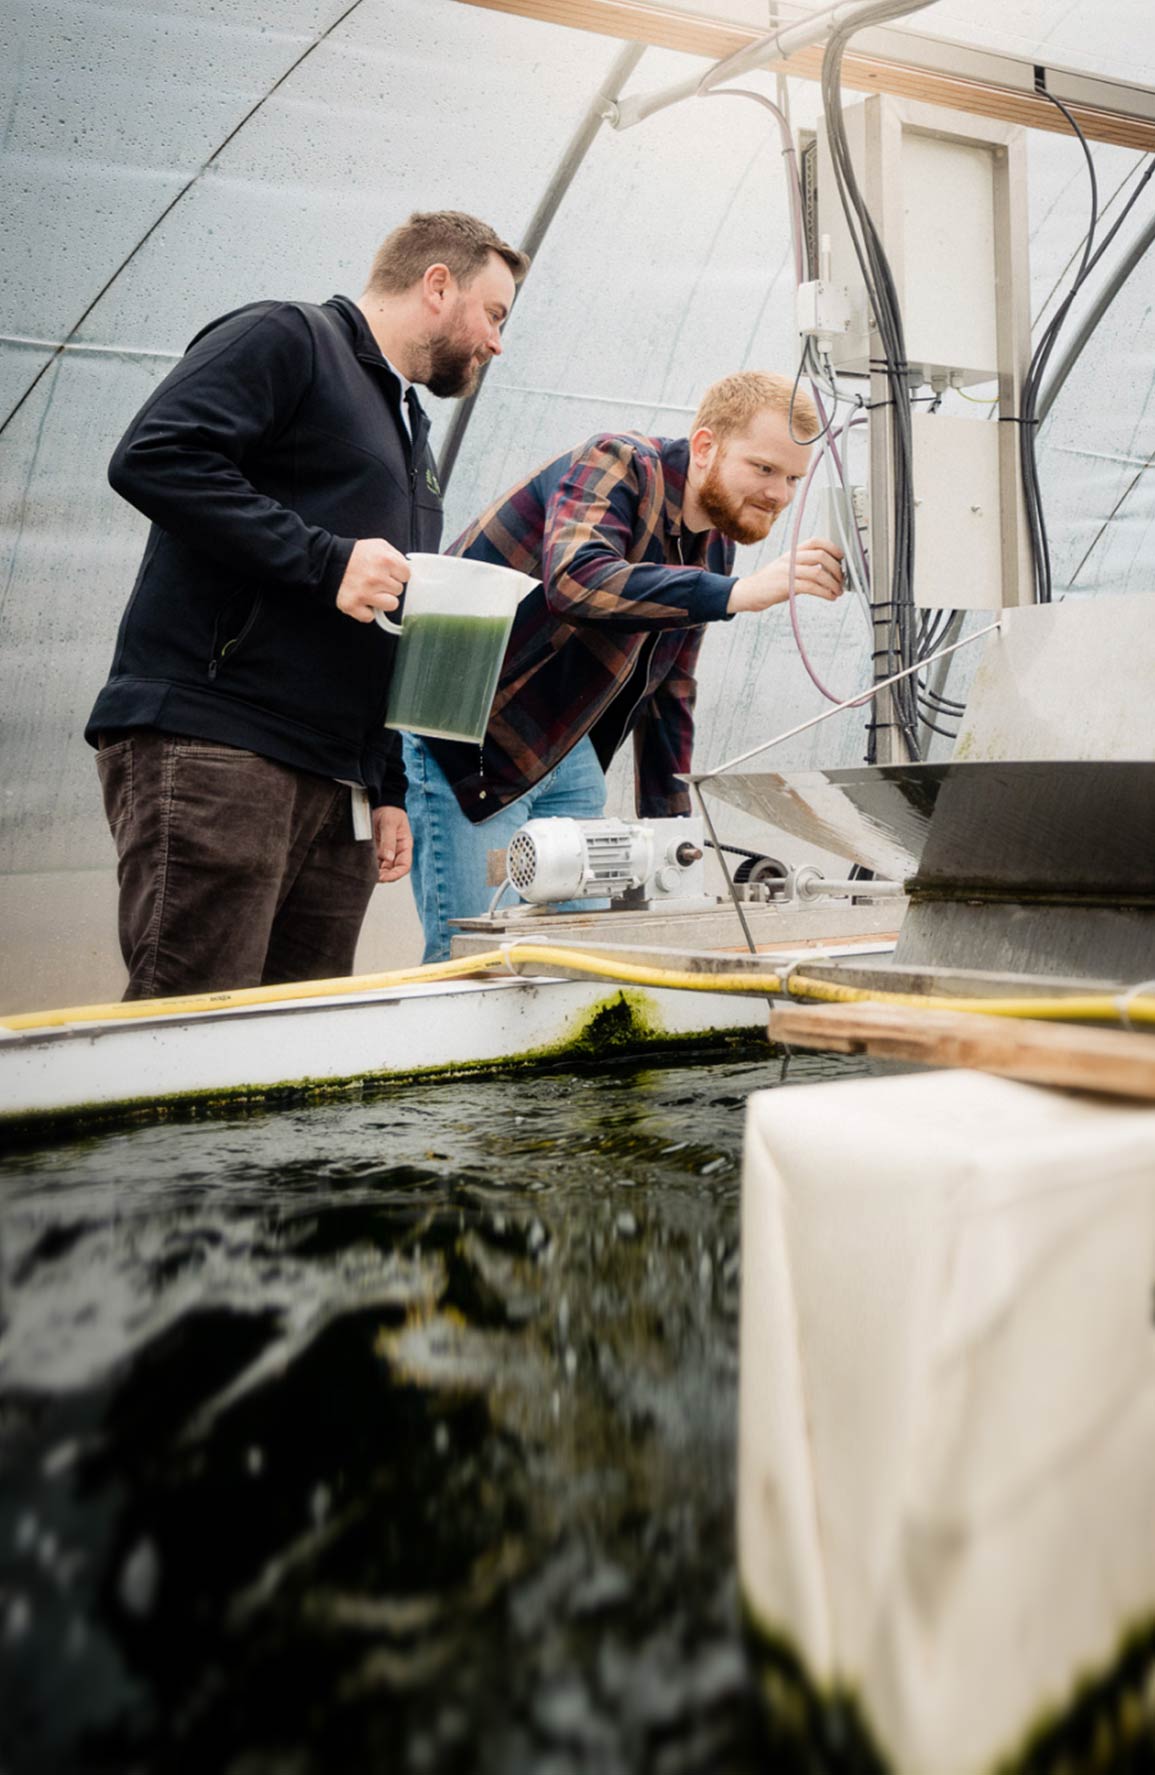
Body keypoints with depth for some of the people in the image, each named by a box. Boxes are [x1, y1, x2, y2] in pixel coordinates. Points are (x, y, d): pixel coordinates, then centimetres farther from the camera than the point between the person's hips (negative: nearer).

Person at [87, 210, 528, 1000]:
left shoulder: (411, 435, 30)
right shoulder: (288, 338, 3)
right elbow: (154, 458, -15)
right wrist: (327, 560, -16)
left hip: (338, 788, 9)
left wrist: (388, 787, 22)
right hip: (213, 746, -8)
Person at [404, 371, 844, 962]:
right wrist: (738, 593, -43)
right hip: (461, 734, -8)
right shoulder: (619, 465, -14)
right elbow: (576, 581, -37)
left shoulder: (713, 549, 10)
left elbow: (667, 693, 18)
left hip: (566, 752, 8)